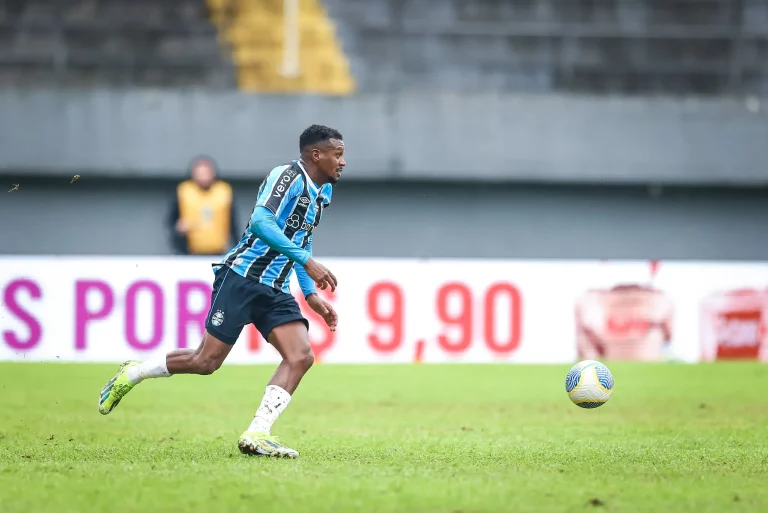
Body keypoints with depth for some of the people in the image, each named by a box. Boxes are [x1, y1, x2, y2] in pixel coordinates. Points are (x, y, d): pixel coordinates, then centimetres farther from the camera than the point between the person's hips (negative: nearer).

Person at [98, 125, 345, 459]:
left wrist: (311, 295, 18)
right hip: (242, 278, -8)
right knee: (205, 361, -6)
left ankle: (256, 435, -17)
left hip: (274, 292, 8)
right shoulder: (289, 177, -13)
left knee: (301, 356, -13)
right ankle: (132, 374, 17)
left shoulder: (321, 192, 15)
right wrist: (306, 260, -31)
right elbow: (261, 222, -28)